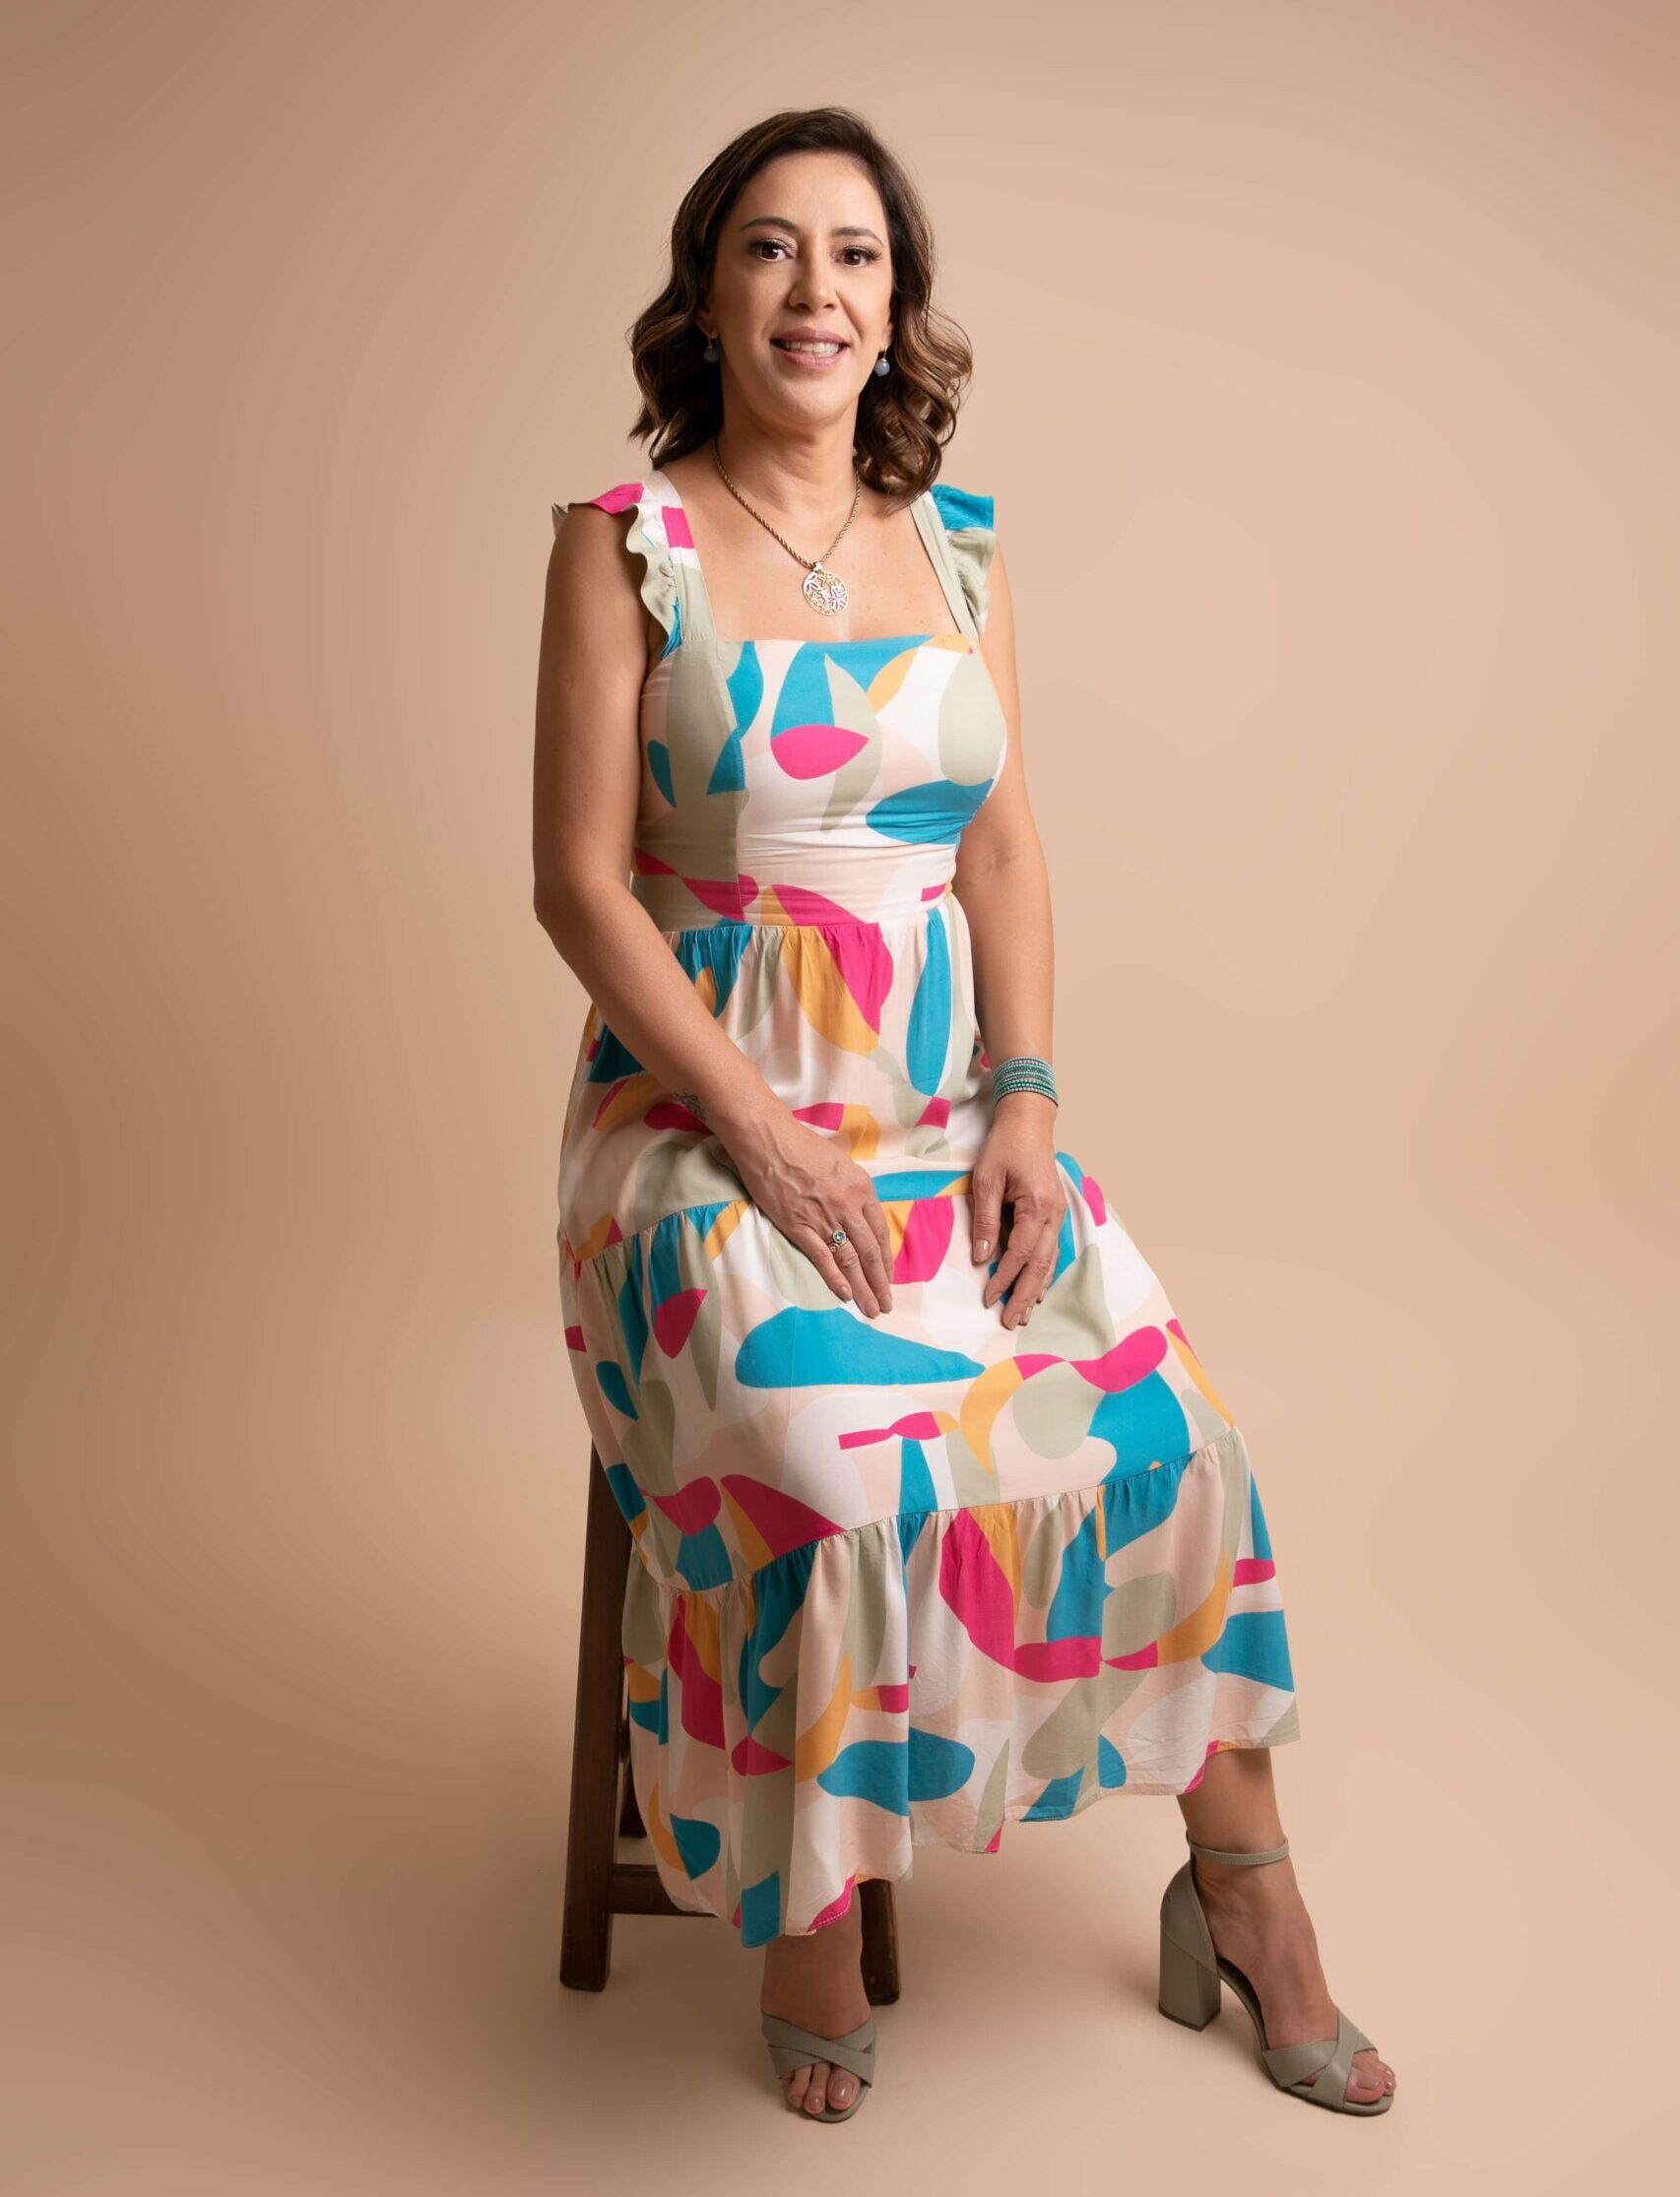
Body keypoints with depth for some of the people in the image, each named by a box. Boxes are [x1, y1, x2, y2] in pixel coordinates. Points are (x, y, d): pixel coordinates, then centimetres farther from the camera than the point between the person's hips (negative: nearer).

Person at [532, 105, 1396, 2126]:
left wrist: (1023, 1094, -7)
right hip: (699, 1110, -4)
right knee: (830, 1464, -29)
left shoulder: (956, 552, 10)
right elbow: (580, 881, -7)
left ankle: (1243, 1889, 8)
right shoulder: (625, 541, -3)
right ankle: (803, 1909, -4)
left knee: (1166, 1428, -13)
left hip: (947, 1107, 4)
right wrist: (761, 1131, -16)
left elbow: (1004, 855, 9)